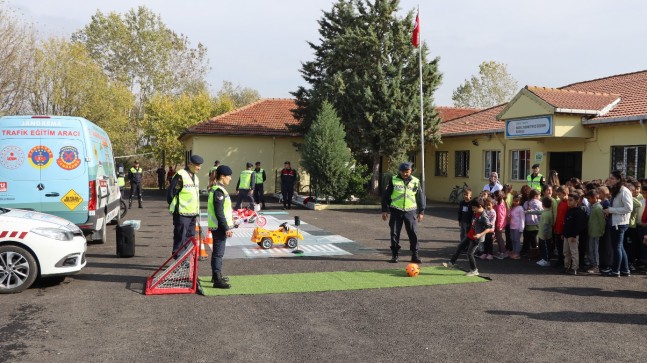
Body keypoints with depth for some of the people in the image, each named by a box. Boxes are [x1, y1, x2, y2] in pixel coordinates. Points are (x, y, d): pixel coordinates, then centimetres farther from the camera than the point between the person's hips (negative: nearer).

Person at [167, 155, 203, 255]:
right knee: (180, 239, -3)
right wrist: (176, 207, -8)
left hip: (193, 213, 9)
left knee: (190, 237, 14)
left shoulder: (195, 177, 15)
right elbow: (170, 192, -13)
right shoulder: (180, 175, -13)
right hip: (182, 214, -9)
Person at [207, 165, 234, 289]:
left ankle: (217, 275, 31)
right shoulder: (218, 191, -18)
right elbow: (219, 212, -22)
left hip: (218, 226, 11)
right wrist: (227, 228, -20)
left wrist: (228, 225, 22)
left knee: (218, 252, 19)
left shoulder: (215, 189, 14)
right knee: (218, 252, -8)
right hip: (219, 227, -11)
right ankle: (217, 280, -7)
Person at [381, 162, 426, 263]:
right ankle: (394, 255, 13)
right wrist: (384, 210, -1)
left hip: (410, 211, 1)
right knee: (394, 233, 2)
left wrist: (421, 212, 7)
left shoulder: (416, 182, 5)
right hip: (396, 211, 0)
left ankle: (415, 255, 9)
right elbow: (386, 195, 3)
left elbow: (421, 197, 11)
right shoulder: (393, 180, 1)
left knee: (413, 233, -1)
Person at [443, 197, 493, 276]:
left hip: (476, 238, -9)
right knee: (459, 248, 12)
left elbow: (490, 228, -24)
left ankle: (474, 271, 14)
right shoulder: (476, 213, 4)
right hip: (469, 235, 9)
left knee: (470, 253, -3)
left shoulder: (484, 217, -22)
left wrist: (480, 234, -31)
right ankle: (451, 263, 22)